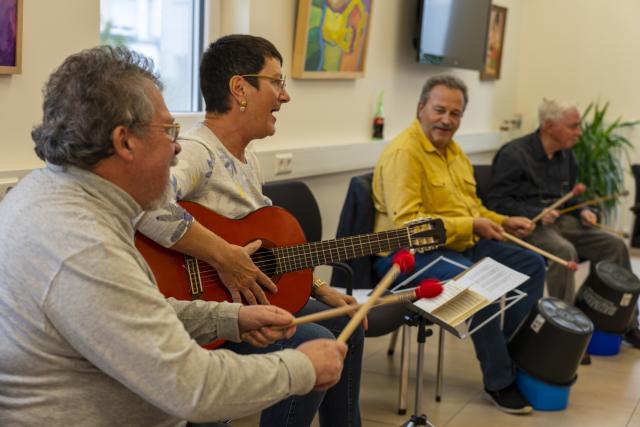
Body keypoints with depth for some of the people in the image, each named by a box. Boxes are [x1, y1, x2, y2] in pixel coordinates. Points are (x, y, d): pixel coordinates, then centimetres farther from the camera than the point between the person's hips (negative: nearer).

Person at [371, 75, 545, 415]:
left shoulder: (453, 151, 14)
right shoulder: (404, 153, -17)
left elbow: (471, 207, 27)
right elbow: (407, 223, -26)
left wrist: (503, 222, 8)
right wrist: (471, 226, -23)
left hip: (463, 244, 10)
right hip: (410, 253, -10)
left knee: (531, 265, 8)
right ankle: (499, 383, -13)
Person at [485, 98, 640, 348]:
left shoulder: (566, 155, 13)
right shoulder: (514, 154, -12)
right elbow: (496, 201, -14)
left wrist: (582, 211, 3)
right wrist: (535, 214, -25)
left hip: (560, 220, 8)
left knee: (615, 245, -6)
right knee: (565, 251, -36)